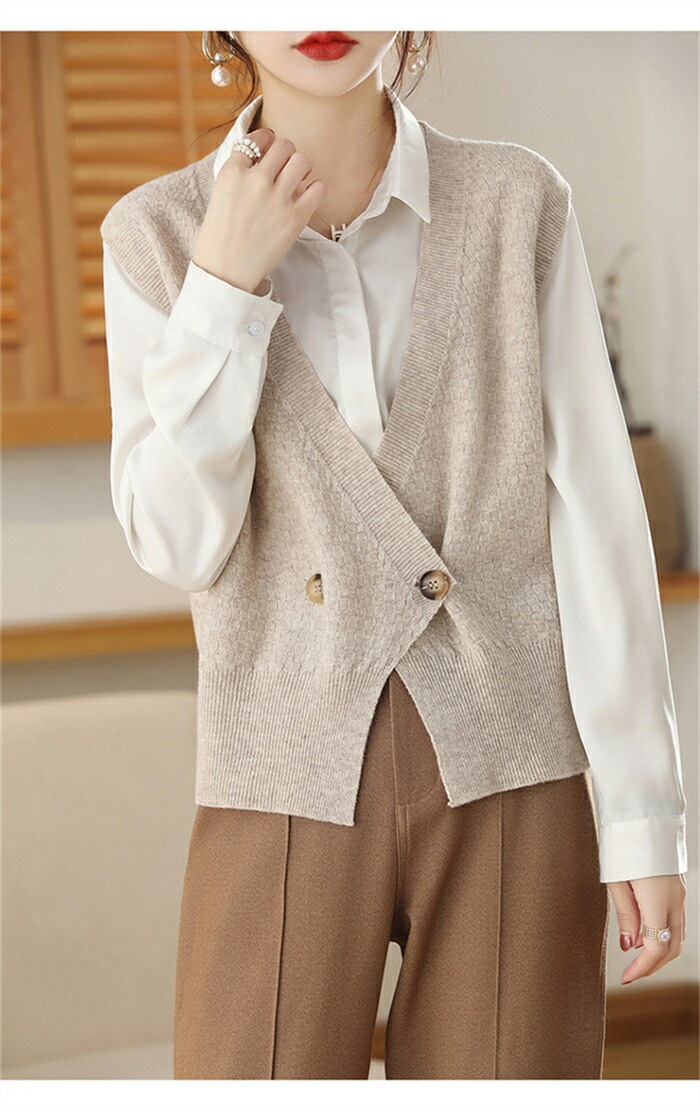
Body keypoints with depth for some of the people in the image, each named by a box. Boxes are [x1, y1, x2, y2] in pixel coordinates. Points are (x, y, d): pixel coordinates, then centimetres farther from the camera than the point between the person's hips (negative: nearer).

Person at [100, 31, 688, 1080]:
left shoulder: (518, 204, 0)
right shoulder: (156, 235, 1)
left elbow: (595, 514, -1)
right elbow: (178, 545, -5)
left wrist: (644, 814, -4)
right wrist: (224, 289, -13)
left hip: (513, 786, 0)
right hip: (291, 792, 0)